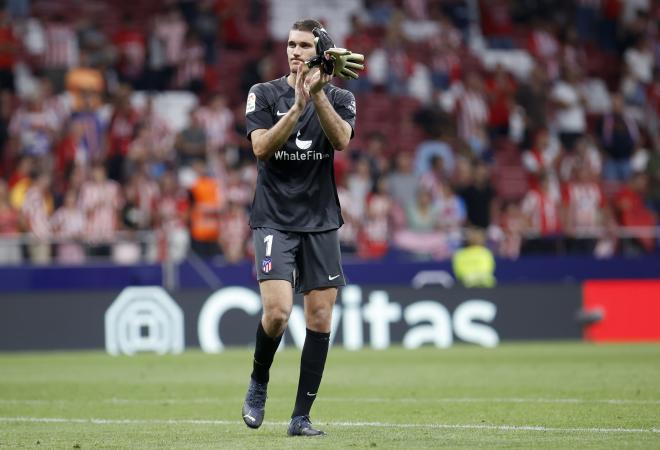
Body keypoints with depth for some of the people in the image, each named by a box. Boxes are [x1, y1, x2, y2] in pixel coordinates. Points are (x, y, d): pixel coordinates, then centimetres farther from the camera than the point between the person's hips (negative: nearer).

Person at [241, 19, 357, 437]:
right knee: (277, 311, -18)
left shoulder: (340, 98, 6)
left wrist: (318, 94, -24)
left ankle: (301, 417, 7)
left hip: (321, 222, 2)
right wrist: (298, 106, -21)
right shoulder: (265, 94, 2)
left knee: (320, 318, -1)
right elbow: (261, 147, -12)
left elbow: (341, 140, -14)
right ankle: (258, 383, 11)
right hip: (274, 219, -2)